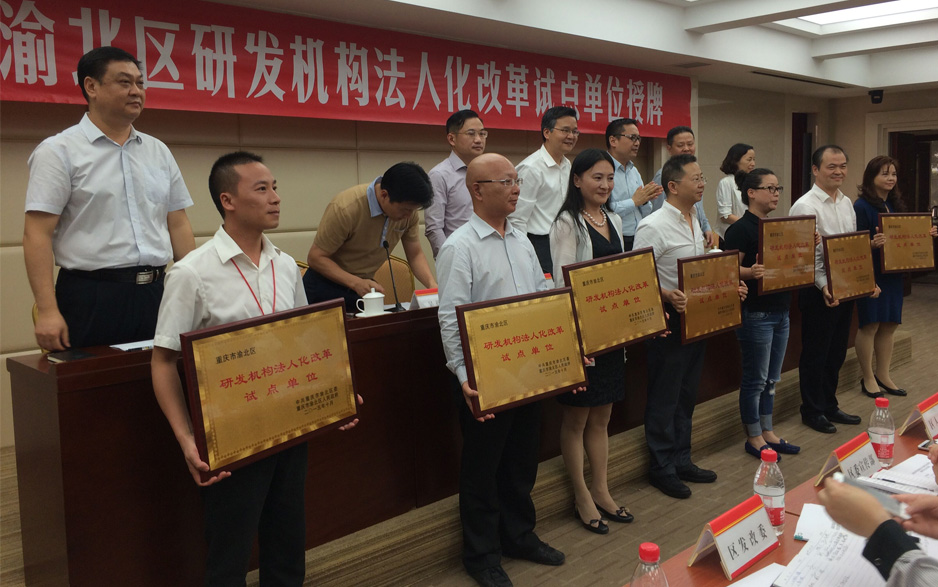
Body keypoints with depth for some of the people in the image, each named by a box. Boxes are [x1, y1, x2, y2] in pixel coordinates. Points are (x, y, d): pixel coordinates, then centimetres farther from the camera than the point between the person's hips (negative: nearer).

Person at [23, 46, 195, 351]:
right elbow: (37, 234, -8)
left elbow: (178, 226, 14)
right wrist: (48, 311, -16)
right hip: (91, 298, -4)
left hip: (155, 293, 5)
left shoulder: (159, 151, 13)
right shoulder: (58, 151, -3)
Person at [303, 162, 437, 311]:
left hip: (365, 285, 5)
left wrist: (432, 284, -19)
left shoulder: (408, 209, -11)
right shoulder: (344, 209, -27)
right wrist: (356, 283, -34)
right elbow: (315, 257, -21)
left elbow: (415, 255, 0)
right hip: (326, 288, -4)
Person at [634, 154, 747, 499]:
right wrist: (668, 296, -33)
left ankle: (681, 460, 31)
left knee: (687, 394, 17)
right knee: (664, 397, 3)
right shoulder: (653, 226, -16)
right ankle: (662, 468, 17)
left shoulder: (695, 221, 13)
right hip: (669, 320, -9)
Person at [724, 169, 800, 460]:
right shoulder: (741, 228, -12)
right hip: (755, 313, -8)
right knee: (755, 379, 2)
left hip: (780, 310, 8)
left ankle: (768, 432, 26)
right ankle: (754, 438, 14)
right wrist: (752, 272, -38)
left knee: (771, 378, 15)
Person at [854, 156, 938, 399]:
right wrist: (873, 243, -34)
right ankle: (867, 378, 11)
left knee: (889, 324, 12)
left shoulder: (895, 205, 12)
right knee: (870, 325, -1)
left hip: (893, 273, 8)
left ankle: (883, 375, 23)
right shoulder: (862, 206, -11)